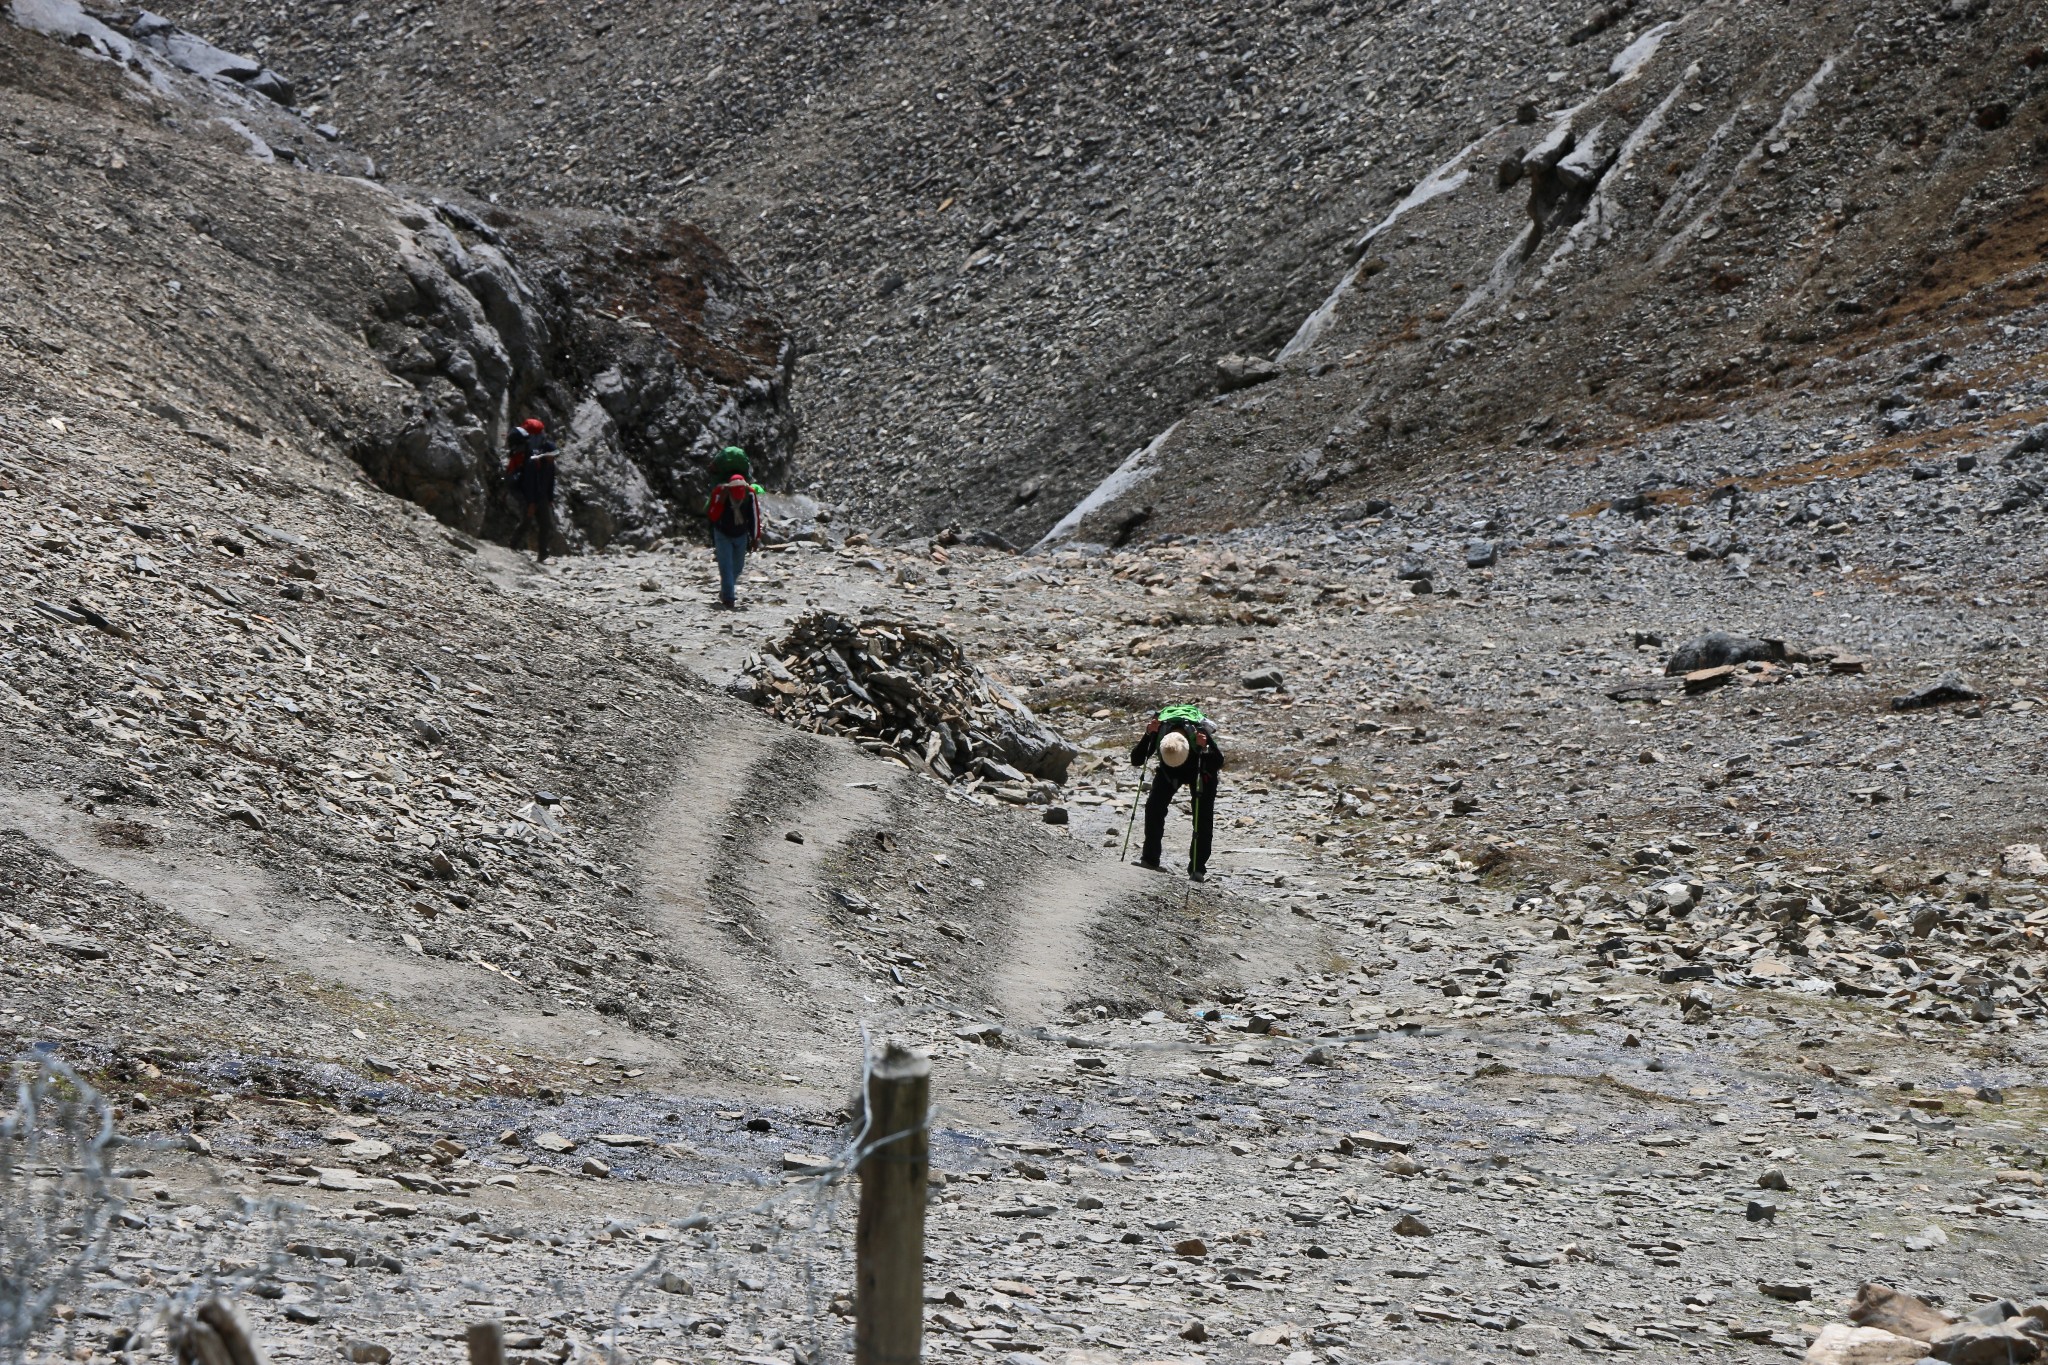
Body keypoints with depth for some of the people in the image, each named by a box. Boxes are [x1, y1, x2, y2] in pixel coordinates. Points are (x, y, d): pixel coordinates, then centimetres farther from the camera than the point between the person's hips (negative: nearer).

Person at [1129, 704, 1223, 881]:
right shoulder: (1159, 731, -35)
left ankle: (1198, 868, -5)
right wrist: (1148, 735, -45)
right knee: (1154, 806, -9)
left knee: (1203, 815, -11)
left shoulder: (1200, 732, -40)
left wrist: (1205, 748, -51)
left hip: (1201, 769, -2)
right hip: (1169, 773, 2)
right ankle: (1150, 858, 4)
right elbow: (1135, 761, -32)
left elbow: (1218, 764, -32)